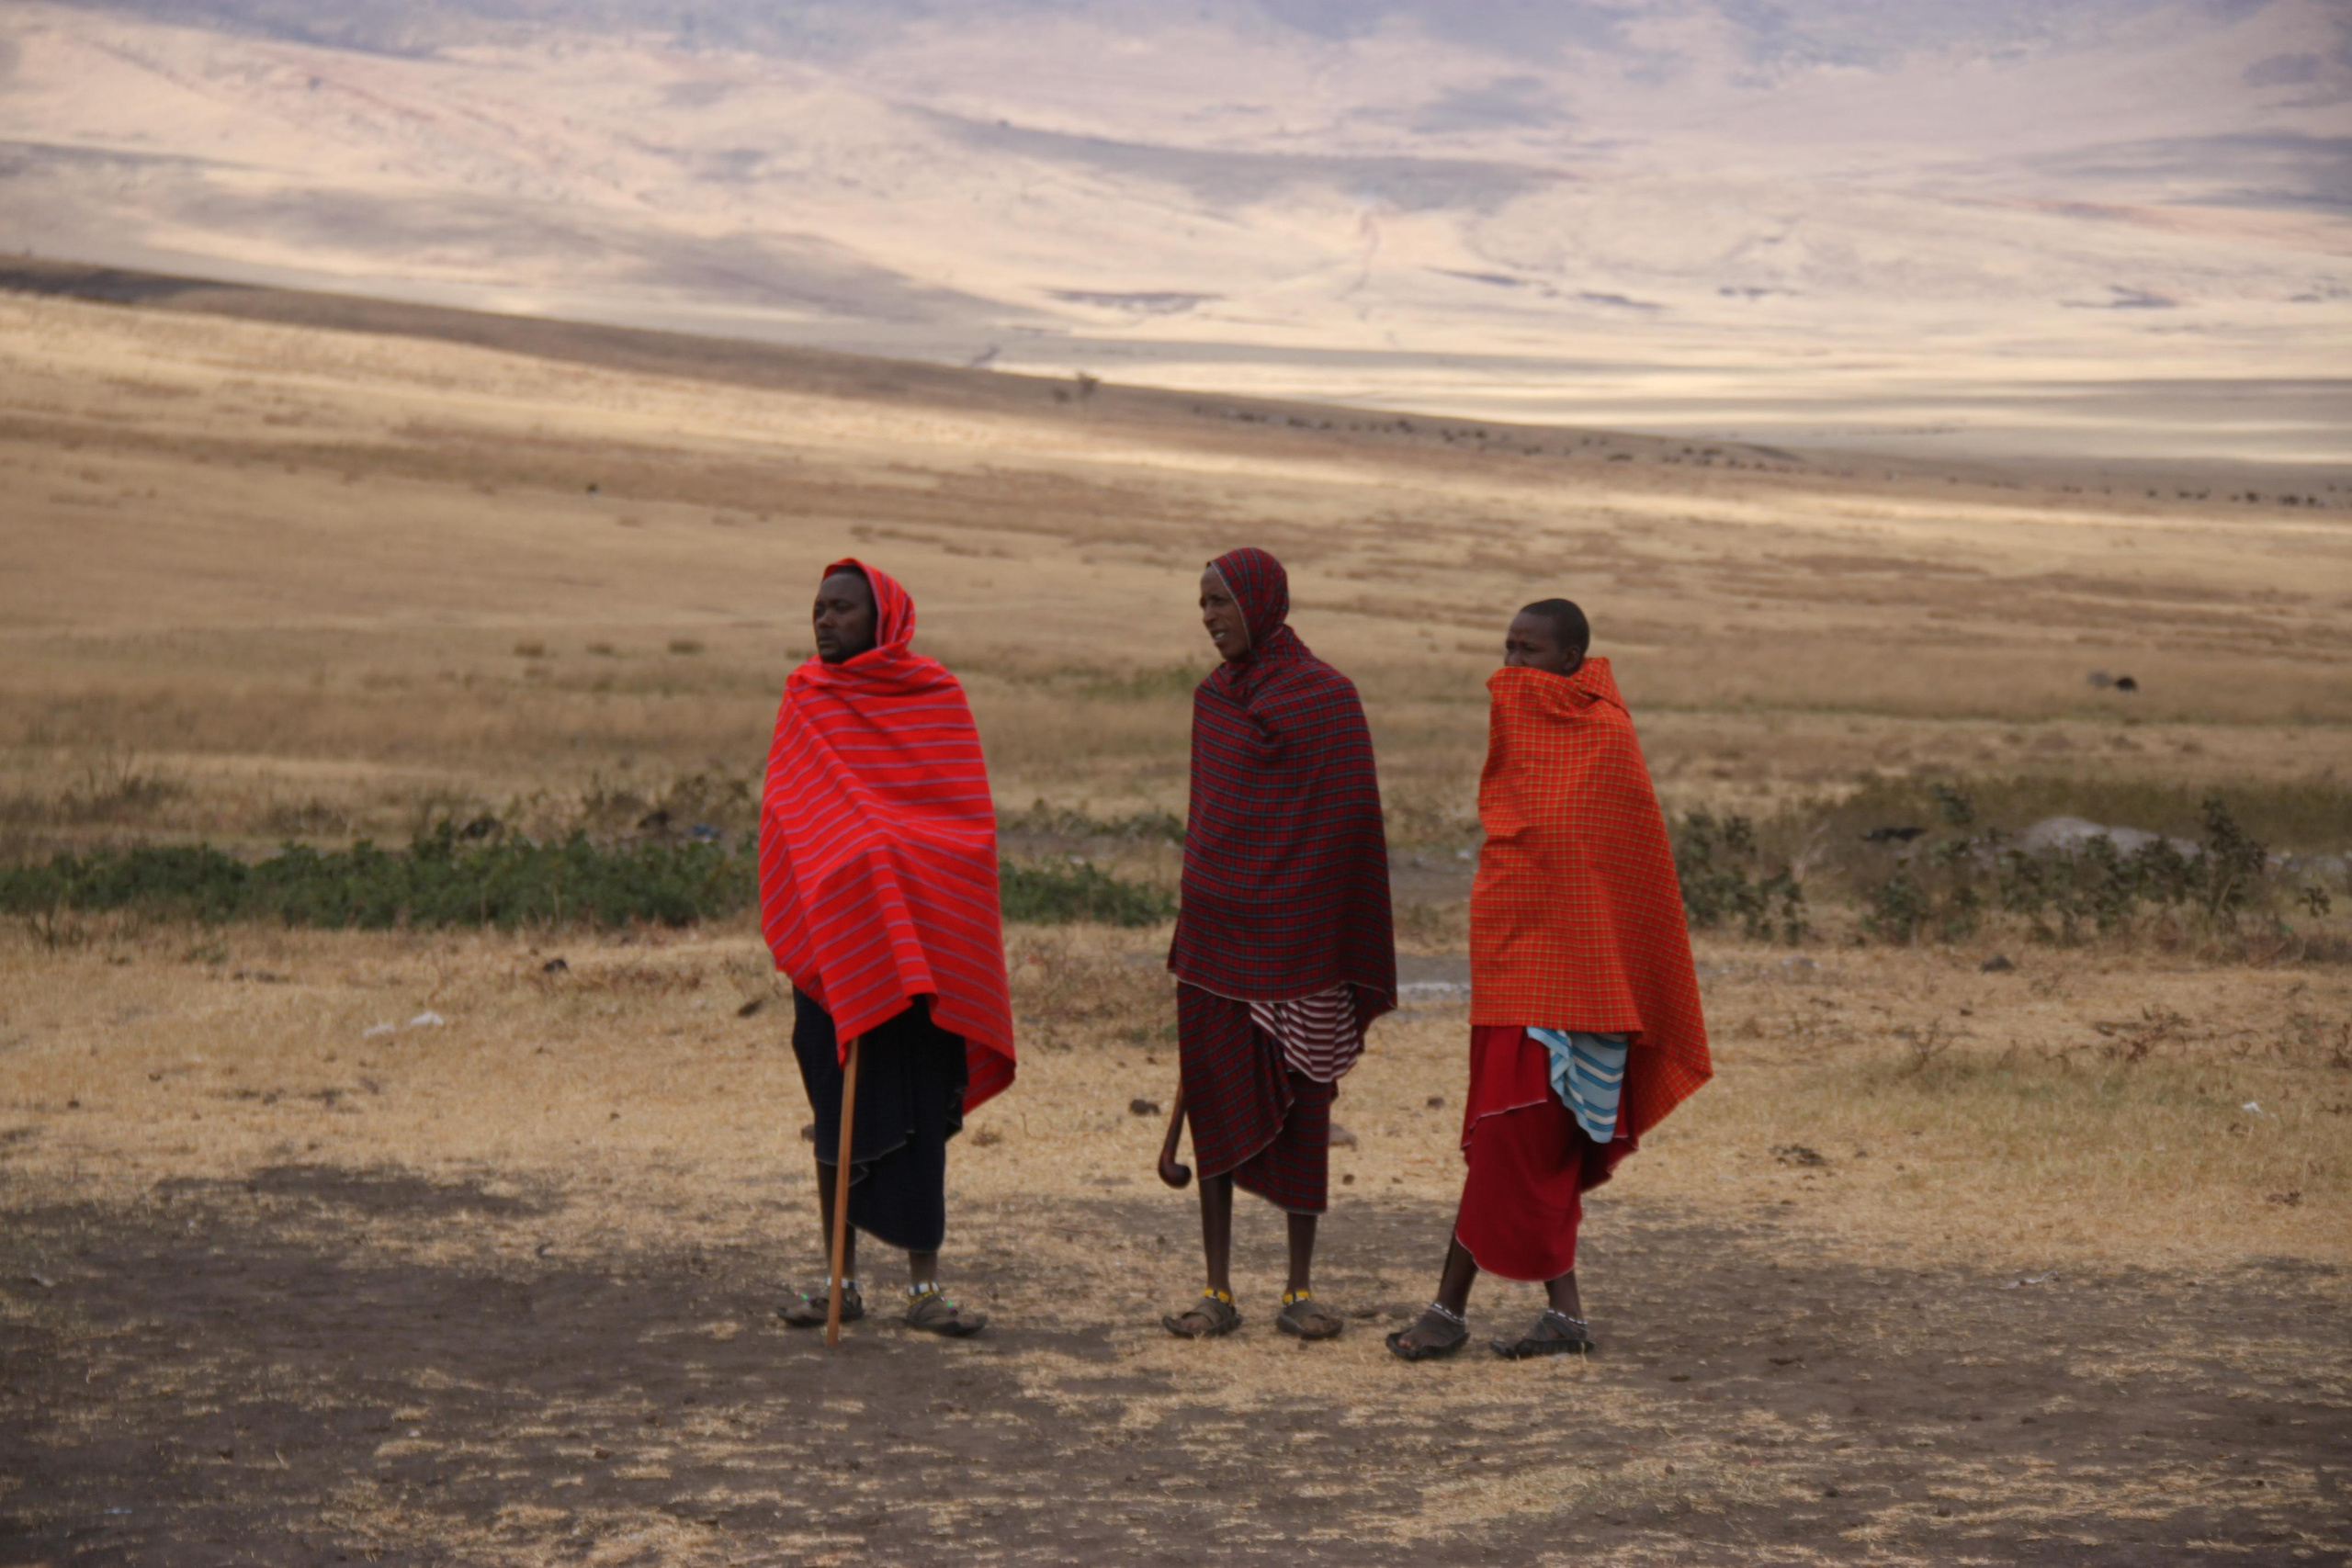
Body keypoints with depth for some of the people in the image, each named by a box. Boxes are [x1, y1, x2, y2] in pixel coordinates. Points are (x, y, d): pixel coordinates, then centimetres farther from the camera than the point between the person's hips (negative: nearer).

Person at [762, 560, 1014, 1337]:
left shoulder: (939, 697, 3)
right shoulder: (806, 699, 7)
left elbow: (970, 819, 2)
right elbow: (789, 815, 3)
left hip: (924, 944, -1)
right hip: (837, 939, 1)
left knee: (921, 1114, -1)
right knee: (840, 1111, 3)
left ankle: (923, 1285, 3)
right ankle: (843, 1280, 11)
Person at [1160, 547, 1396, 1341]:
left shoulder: (1327, 696, -6)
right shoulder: (1214, 696, 11)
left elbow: (1350, 823, -6)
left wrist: (1356, 965, -8)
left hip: (1296, 932, -4)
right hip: (1216, 931, 5)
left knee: (1302, 1107, 3)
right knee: (1214, 1104, 2)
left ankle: (1300, 1289, 11)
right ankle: (1217, 1291, 7)